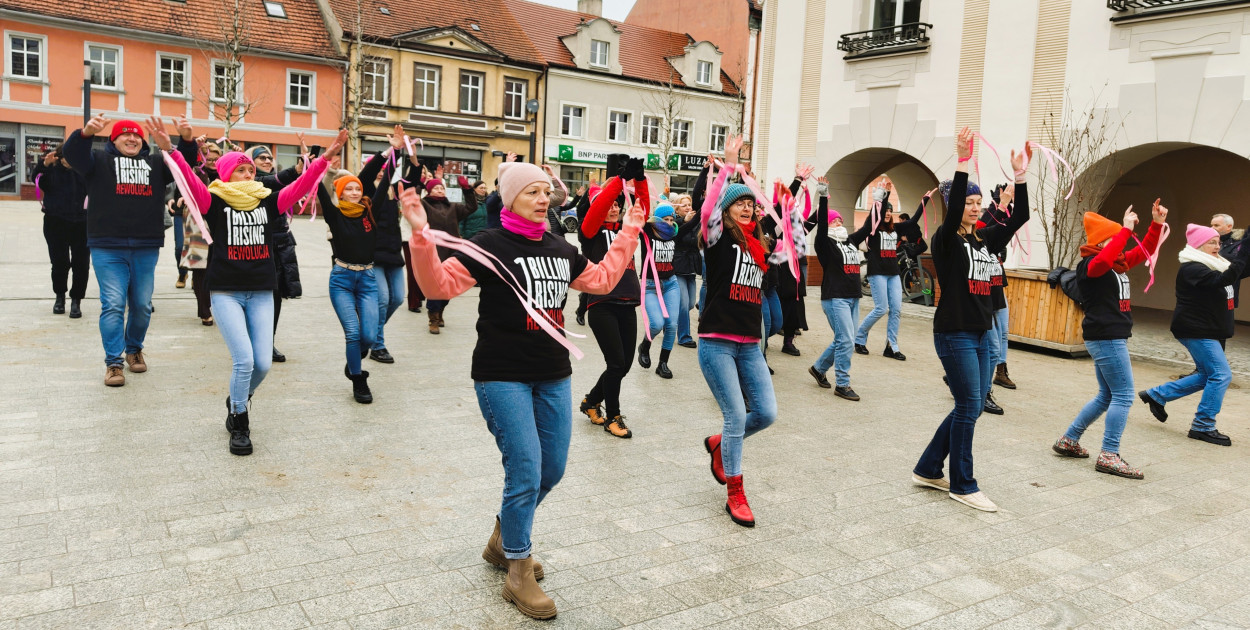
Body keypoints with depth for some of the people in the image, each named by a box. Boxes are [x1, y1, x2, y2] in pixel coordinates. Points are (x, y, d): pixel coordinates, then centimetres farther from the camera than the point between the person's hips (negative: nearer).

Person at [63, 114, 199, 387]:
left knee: (142, 305, 11)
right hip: (108, 248, -3)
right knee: (113, 305, -6)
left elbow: (183, 162, 6)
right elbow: (72, 152, -11)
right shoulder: (99, 159, 5)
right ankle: (113, 362, 0)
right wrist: (86, 132, -32)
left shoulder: (156, 162, 14)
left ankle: (134, 349, 31)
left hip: (146, 248, 3)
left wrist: (187, 140, -15)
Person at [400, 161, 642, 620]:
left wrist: (629, 231, 23)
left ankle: (503, 540, 38)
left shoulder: (561, 249, 9)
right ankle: (518, 574, 12)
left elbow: (603, 279, 22)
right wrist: (421, 236, -33)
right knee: (526, 475, -8)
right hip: (503, 378, -7)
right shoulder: (491, 246, -10)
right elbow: (440, 285, -19)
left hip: (553, 376, 7)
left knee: (552, 471, 13)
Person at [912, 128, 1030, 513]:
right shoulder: (946, 240, -8)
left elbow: (1020, 218, 2)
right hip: (954, 333, -8)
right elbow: (953, 210, -27)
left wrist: (1019, 177, -7)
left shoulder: (987, 239, 11)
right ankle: (962, 486, 8)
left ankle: (927, 470, 22)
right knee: (969, 407, -5)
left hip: (981, 334, 8)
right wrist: (962, 162, -31)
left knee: (971, 407, 10)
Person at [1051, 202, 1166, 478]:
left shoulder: (1119, 263, 14)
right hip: (1105, 338, -10)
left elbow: (1144, 250, 24)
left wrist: (1157, 224, 11)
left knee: (1107, 396, 15)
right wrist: (1127, 229, -29)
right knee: (1123, 396, -8)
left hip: (1112, 338, 10)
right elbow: (1104, 260, -36)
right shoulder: (1089, 265, -13)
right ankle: (1109, 456, -5)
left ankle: (1068, 441, 21)